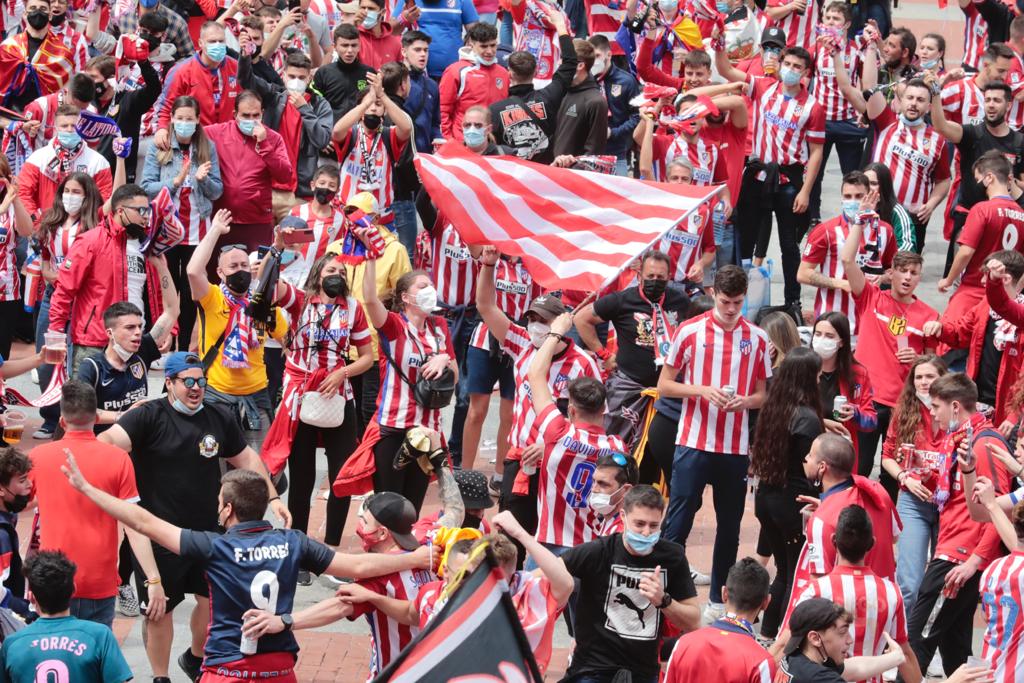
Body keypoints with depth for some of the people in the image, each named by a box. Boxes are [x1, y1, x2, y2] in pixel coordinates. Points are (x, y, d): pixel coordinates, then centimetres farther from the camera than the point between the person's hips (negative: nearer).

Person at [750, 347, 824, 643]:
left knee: (784, 571, 20)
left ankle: (767, 634, 24)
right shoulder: (807, 417, -18)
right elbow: (810, 469, -19)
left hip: (766, 497, 7)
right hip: (794, 501, -7)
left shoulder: (771, 408, 3)